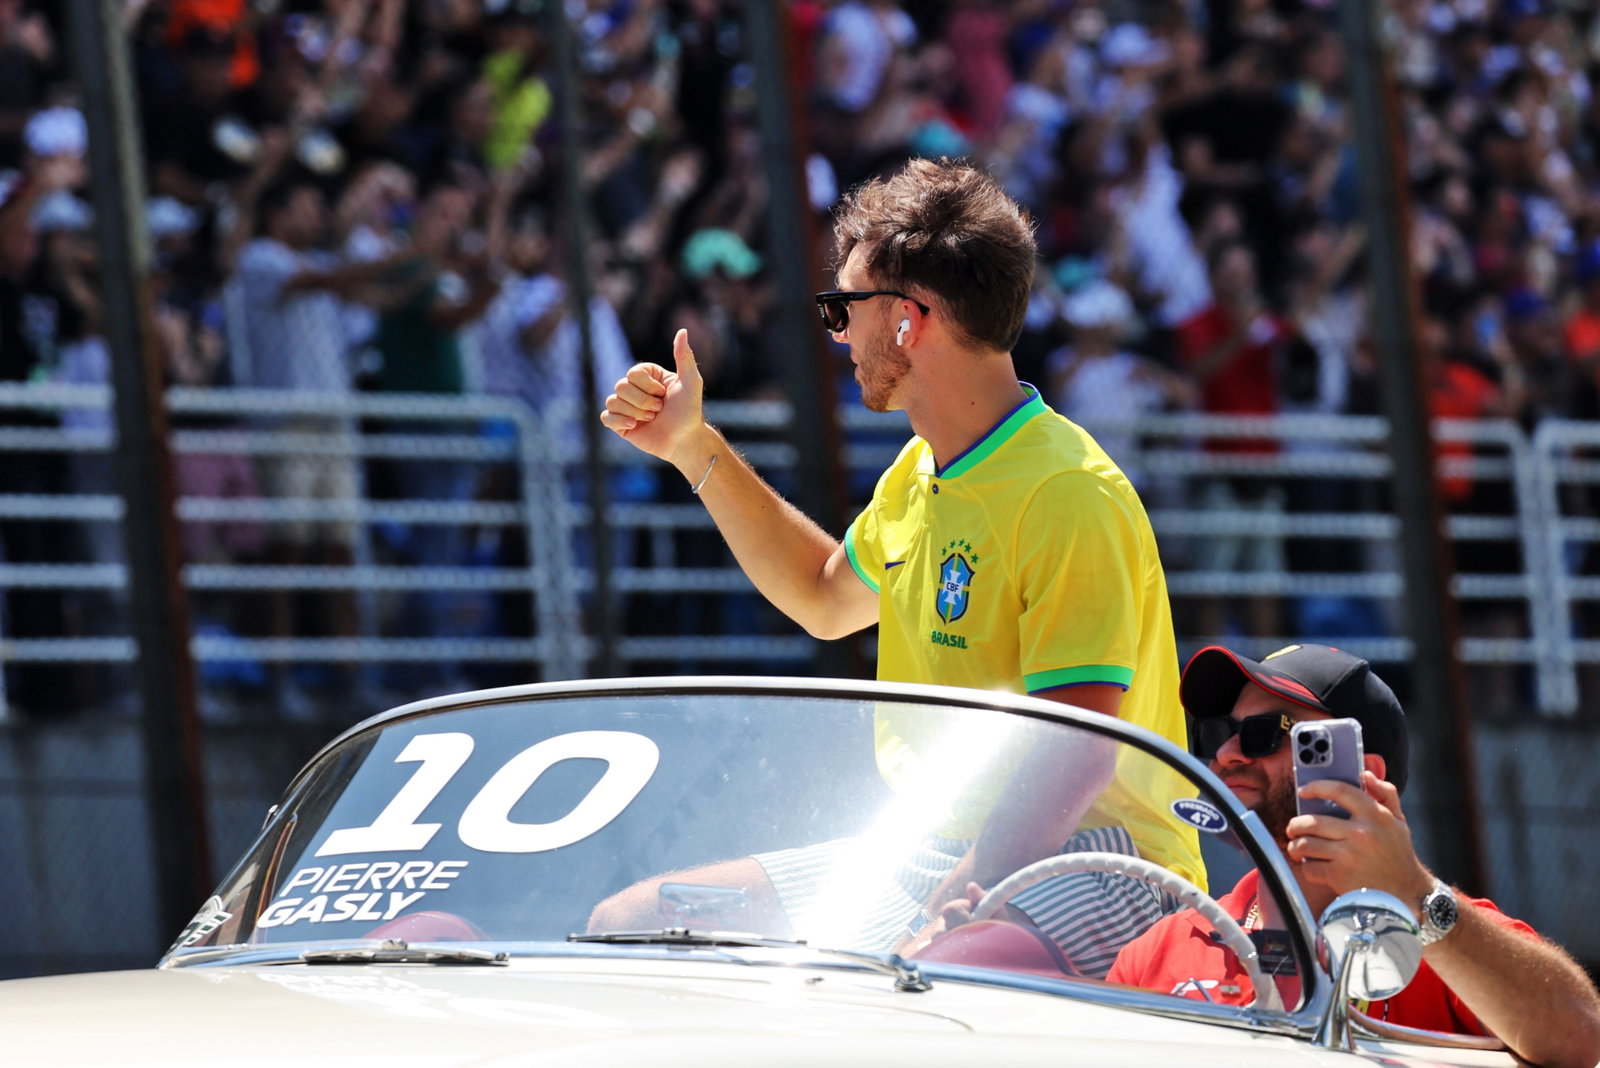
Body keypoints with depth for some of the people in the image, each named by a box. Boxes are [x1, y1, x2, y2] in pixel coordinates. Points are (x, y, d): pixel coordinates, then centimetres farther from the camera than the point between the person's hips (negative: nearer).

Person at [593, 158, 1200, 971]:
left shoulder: (1068, 497, -18)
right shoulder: (922, 472, 12)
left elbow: (1072, 768, -25)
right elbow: (826, 598, 35)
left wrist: (935, 923, -34)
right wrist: (694, 450, 29)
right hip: (939, 856, 9)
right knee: (626, 924, 0)